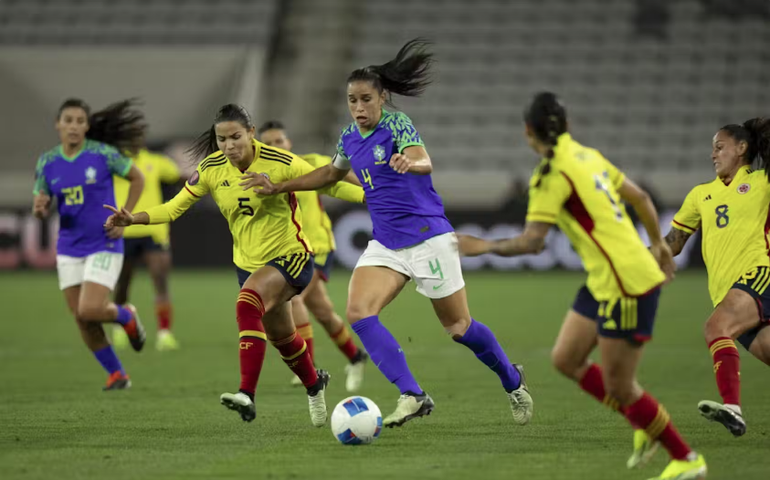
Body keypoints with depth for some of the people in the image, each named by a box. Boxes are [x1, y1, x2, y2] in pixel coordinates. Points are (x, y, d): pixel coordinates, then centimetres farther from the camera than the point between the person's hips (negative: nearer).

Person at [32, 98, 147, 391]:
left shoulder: (103, 154, -11)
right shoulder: (47, 163, 0)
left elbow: (137, 179, 3)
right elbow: (42, 210, 7)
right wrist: (40, 208, -18)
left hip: (104, 244, -4)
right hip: (69, 248, 4)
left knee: (89, 311, -17)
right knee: (81, 319, 1)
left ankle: (126, 317, 18)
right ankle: (116, 375, 19)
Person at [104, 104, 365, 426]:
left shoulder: (280, 162, -19)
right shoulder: (211, 169, -7)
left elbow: (328, 184, -12)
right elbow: (175, 207, -1)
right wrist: (134, 218, -15)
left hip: (290, 255, -6)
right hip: (248, 262, 6)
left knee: (247, 304, -33)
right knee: (281, 336, 19)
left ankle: (247, 394, -38)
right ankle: (314, 385, 50)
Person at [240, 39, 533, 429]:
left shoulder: (396, 125, -13)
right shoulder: (350, 137, 6)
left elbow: (424, 162, -32)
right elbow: (332, 173, 27)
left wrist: (408, 163, -56)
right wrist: (280, 187, 25)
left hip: (428, 238, -6)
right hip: (386, 245, 6)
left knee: (458, 327, 2)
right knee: (358, 312, -17)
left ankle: (513, 381, 29)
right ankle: (412, 396, -16)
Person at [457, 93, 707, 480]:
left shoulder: (553, 174, -16)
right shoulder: (586, 155, 9)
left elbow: (531, 242, -20)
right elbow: (640, 197, 18)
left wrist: (484, 246, -5)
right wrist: (658, 244, 32)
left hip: (625, 285, -9)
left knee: (618, 388, 0)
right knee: (566, 360, 14)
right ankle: (645, 427, 21)